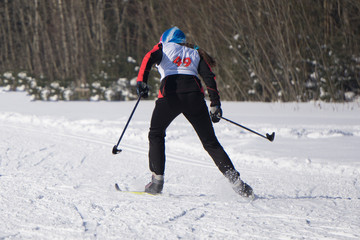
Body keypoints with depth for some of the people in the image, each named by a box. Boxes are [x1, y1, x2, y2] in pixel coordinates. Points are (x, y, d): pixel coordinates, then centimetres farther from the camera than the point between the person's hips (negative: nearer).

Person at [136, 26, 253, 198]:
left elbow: (149, 58, -1)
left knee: (156, 134, 19)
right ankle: (236, 181, -5)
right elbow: (209, 77, 13)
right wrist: (215, 104, 9)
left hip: (170, 94, -2)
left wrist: (141, 81, -15)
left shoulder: (164, 47, 22)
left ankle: (157, 180, 9)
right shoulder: (195, 54, 28)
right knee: (210, 141, 7)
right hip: (194, 94, 2)